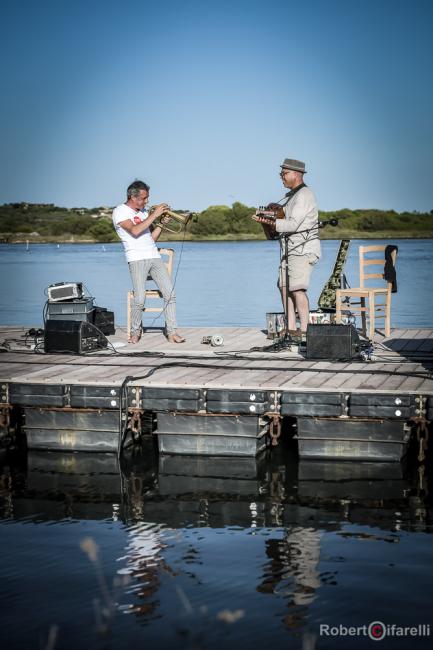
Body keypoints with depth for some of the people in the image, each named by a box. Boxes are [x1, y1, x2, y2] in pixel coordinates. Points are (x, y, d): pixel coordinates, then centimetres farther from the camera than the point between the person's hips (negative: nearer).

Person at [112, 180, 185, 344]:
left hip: (154, 257, 6)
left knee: (170, 293, -7)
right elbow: (135, 231, -16)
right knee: (139, 299, -17)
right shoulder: (120, 212, 0)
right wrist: (154, 215, -13)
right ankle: (135, 332, 5)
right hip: (137, 259, -6)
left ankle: (172, 332, -3)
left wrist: (162, 223, 7)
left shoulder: (144, 212, 21)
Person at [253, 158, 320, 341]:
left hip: (303, 249, -10)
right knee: (284, 286, 6)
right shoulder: (293, 195, 19)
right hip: (290, 250, 10)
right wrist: (279, 208, 12)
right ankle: (291, 329, 8)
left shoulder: (304, 195, -12)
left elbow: (293, 224, -20)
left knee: (297, 288, -16)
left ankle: (304, 330, -14)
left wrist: (267, 221, -21)